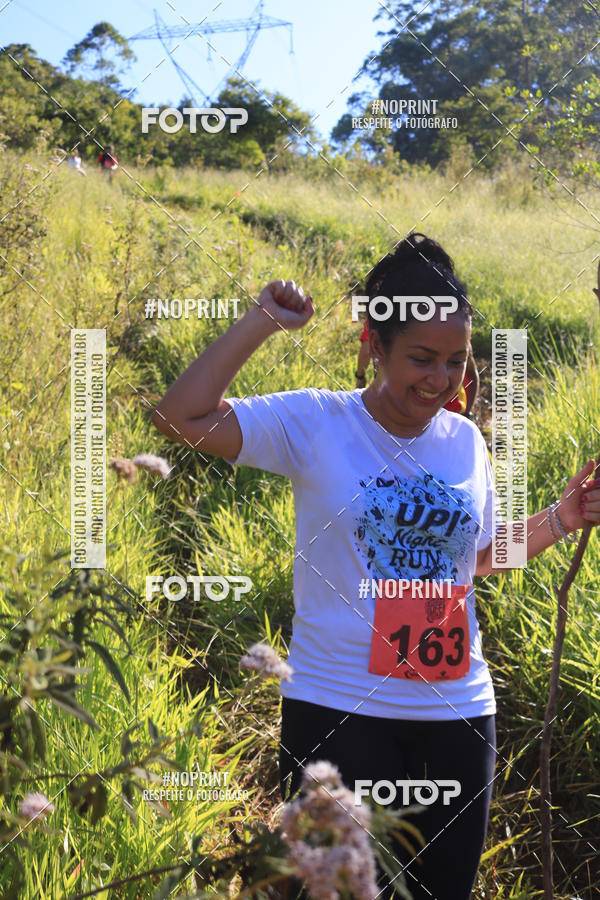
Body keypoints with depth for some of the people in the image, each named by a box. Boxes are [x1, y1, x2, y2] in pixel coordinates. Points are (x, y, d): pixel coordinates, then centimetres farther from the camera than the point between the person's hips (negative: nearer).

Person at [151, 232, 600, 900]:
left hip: (458, 715, 5)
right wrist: (262, 322, -17)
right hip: (339, 711, -4)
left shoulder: (465, 440, 7)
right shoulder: (316, 423, -8)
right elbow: (182, 417, -18)